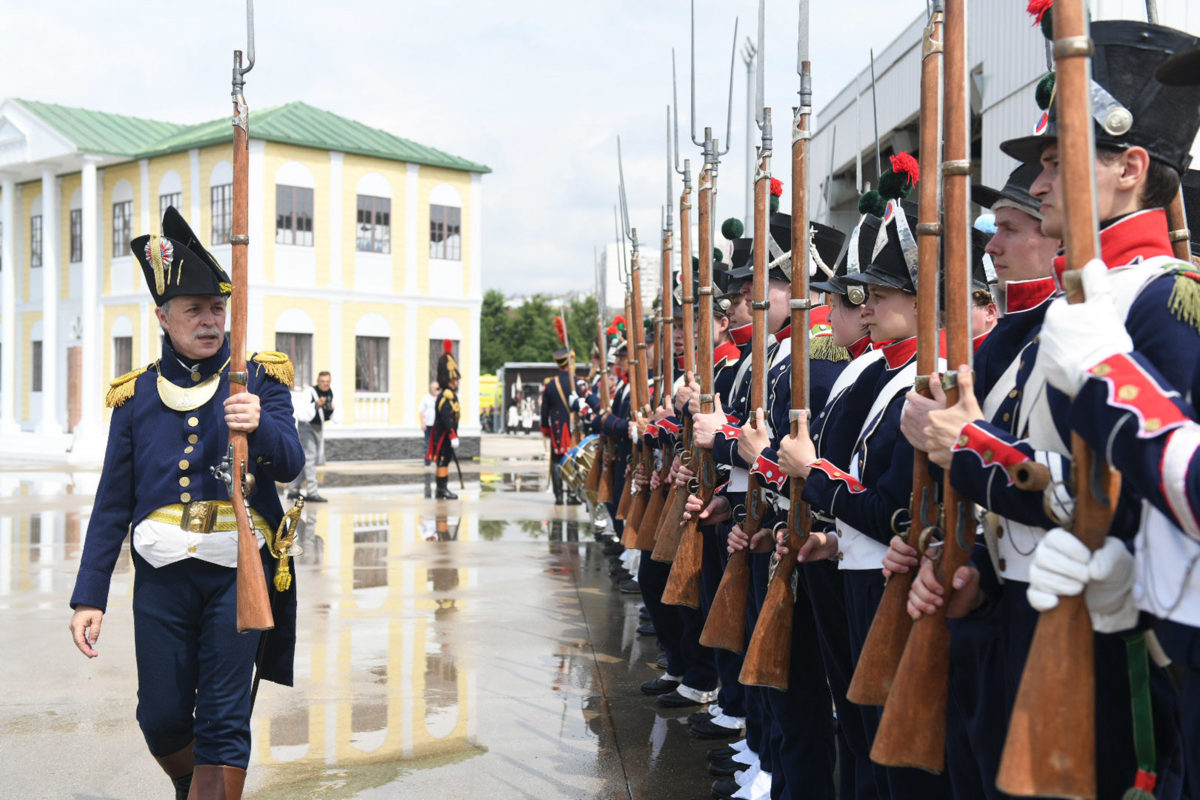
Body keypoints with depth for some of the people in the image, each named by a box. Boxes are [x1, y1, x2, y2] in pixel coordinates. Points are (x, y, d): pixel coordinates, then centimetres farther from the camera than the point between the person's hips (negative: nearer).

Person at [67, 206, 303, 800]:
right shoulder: (136, 395, 8)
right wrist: (89, 596, 4)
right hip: (161, 576, 2)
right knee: (161, 719, 9)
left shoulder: (259, 379, 4)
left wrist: (258, 427, -33)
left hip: (237, 571, -2)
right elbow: (113, 503, 9)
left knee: (223, 723, -2)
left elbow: (290, 464, -10)